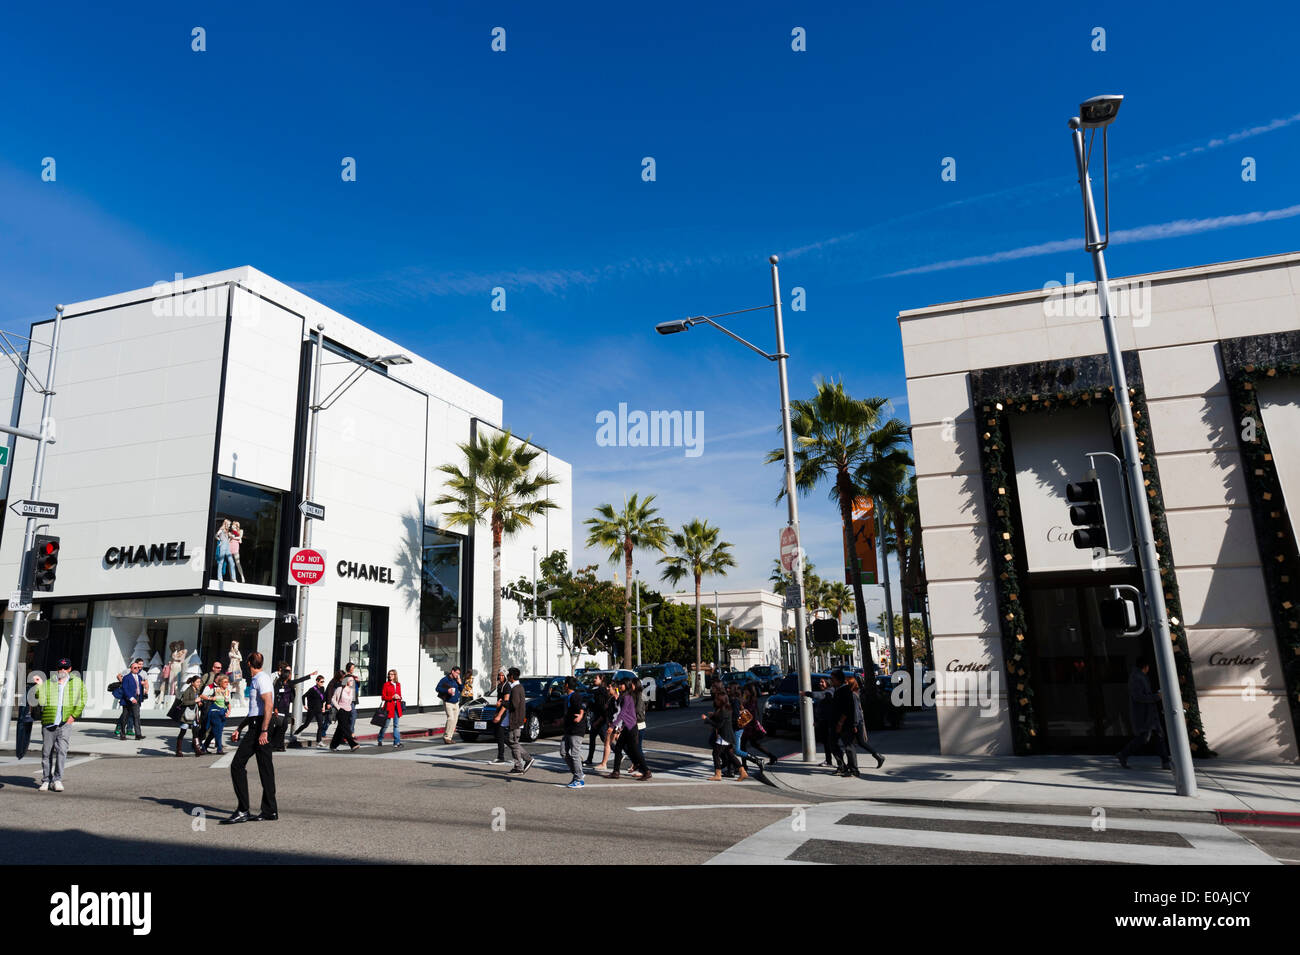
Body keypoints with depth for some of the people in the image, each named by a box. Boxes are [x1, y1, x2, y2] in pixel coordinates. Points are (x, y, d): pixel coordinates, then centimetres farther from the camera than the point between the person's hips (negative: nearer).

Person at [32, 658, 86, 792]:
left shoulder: (77, 682, 11)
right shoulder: (48, 683, 10)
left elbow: (81, 701, 11)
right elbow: (41, 702, -2)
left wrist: (74, 715, -1)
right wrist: (40, 686, -10)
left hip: (65, 723, -1)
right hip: (48, 723, 1)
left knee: (62, 750, -13)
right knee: (46, 752, 6)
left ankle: (58, 780, -9)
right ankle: (46, 780, 19)